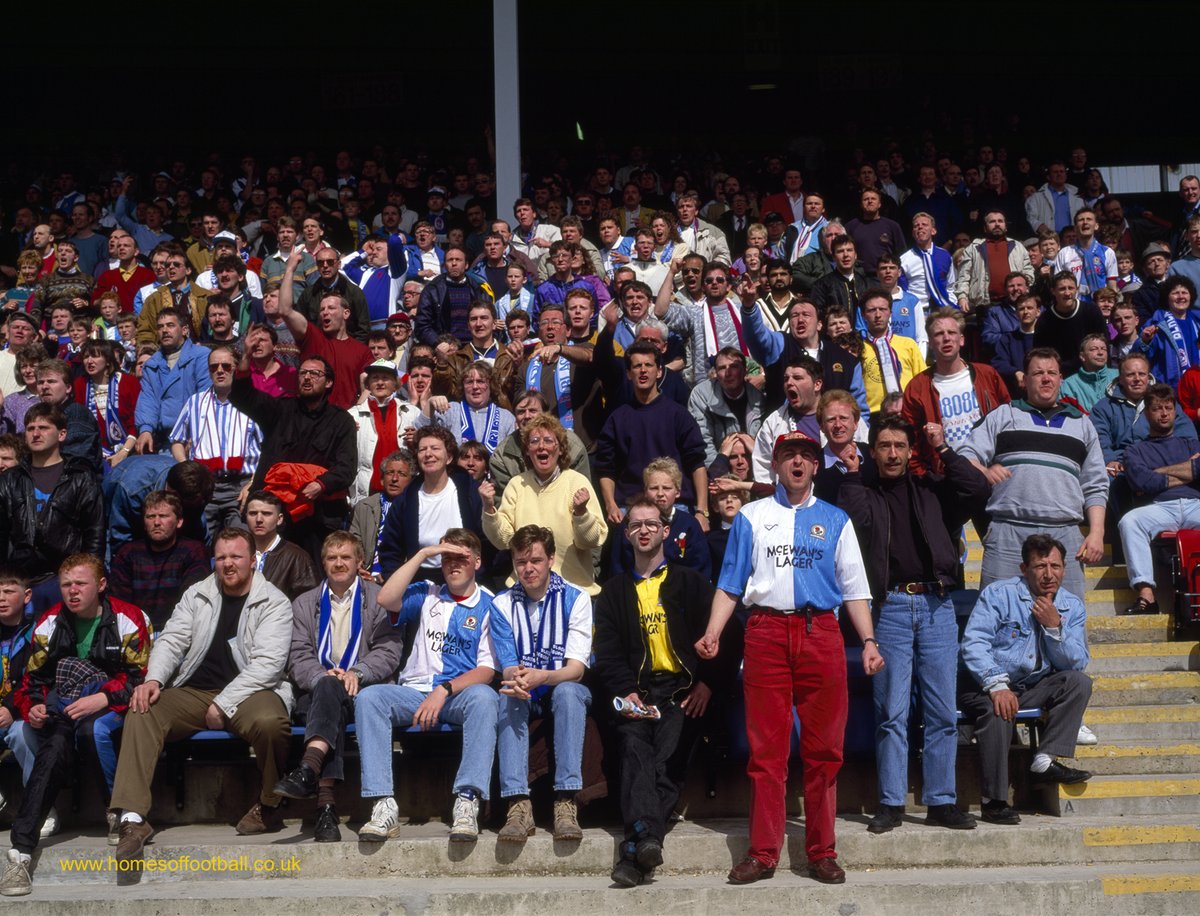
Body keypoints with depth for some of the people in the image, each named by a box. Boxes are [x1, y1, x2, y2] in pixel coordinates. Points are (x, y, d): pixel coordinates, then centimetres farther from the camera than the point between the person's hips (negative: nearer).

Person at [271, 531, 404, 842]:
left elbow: (389, 650, 2)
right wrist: (323, 675, -14)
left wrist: (357, 672, -17)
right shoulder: (304, 604, 21)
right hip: (317, 691, 1)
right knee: (325, 685, -36)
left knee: (329, 689, -35)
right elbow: (298, 658, 8)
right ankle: (325, 804, -51)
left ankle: (308, 770, -56)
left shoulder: (378, 599, 14)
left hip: (363, 689, -1)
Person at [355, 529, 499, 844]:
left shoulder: (489, 605, 7)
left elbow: (487, 670, -2)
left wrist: (444, 691, -17)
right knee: (368, 696, -26)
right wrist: (423, 554, -1)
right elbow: (385, 599, -3)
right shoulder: (427, 595, 18)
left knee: (484, 697, -36)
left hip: (460, 696, -3)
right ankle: (384, 806, -34)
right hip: (415, 691, 3)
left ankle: (468, 804, -42)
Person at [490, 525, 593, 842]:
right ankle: (518, 804, -41)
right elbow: (508, 668, -6)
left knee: (567, 691, -36)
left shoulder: (575, 599, -6)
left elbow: (576, 669, -15)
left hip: (566, 691, -1)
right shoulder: (502, 604, 1)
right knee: (508, 695, -32)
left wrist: (541, 677, -37)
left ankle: (566, 802, -40)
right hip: (526, 697, 2)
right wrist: (517, 678, -33)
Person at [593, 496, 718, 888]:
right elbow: (607, 653, 11)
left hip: (684, 690, -1)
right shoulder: (614, 591, 20)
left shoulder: (691, 583, 17)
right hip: (638, 690, 1)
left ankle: (635, 848, -35)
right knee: (634, 743, -29)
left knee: (666, 751, -26)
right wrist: (626, 692, -6)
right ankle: (647, 836, -44)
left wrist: (706, 683, -7)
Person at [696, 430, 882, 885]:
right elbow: (730, 584, 8)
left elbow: (853, 587, 12)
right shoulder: (752, 517, 14)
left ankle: (822, 852, 11)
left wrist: (869, 640, -1)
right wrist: (712, 633, -6)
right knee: (766, 748, 0)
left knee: (823, 748, 3)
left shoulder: (835, 520, 16)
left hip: (821, 633, 1)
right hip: (766, 631, -1)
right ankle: (762, 853, 5)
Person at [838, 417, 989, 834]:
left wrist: (943, 449, 4)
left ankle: (942, 801, 9)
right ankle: (891, 803, 2)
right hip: (890, 608, -2)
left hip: (936, 607, 2)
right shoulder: (865, 495, 12)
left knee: (943, 712, 3)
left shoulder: (931, 490, 16)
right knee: (891, 711, -3)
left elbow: (978, 488, 2)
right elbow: (849, 522, -8)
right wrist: (852, 474, -2)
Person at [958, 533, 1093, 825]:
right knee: (998, 709, -35)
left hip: (1033, 689, 5)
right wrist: (997, 685, -34)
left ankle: (1044, 762, -22)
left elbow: (1076, 664, -4)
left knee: (1079, 682, -17)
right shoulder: (998, 594, -10)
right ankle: (994, 801, -28)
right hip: (985, 685, -5)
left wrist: (1054, 626, -19)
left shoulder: (1072, 607, 4)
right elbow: (973, 643, -21)